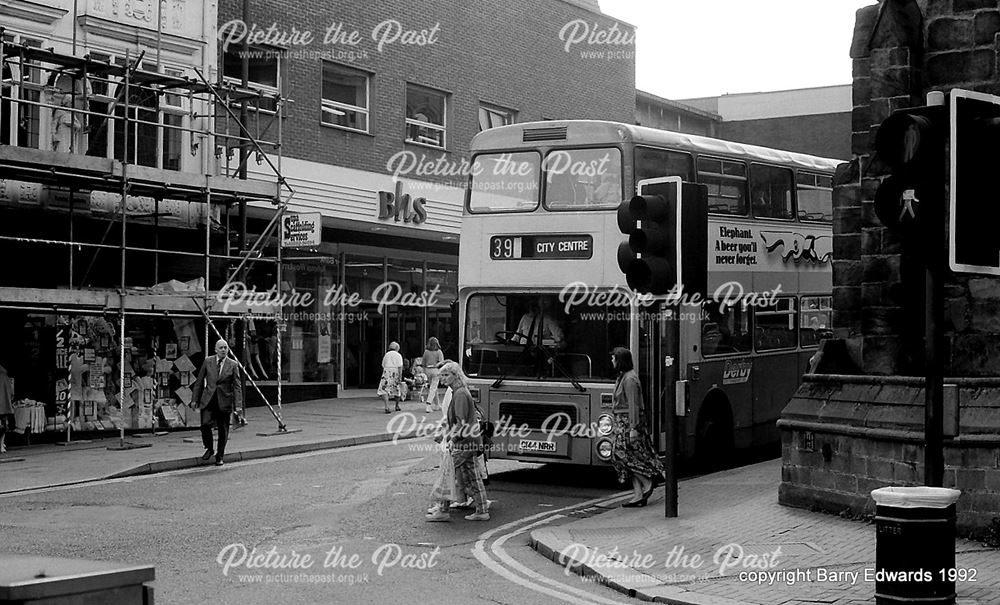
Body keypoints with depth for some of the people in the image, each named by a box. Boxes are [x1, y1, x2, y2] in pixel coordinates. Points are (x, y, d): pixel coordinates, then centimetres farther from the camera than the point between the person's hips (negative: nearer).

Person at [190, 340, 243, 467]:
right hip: (208, 400, 0)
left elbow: (237, 386, -2)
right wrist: (195, 399, 6)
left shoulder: (233, 365, 1)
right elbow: (199, 381, 10)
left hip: (224, 401, 0)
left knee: (223, 430, 4)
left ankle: (220, 456, 20)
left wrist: (238, 404, -11)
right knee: (205, 424, -17)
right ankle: (209, 449, 7)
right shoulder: (208, 361, 5)